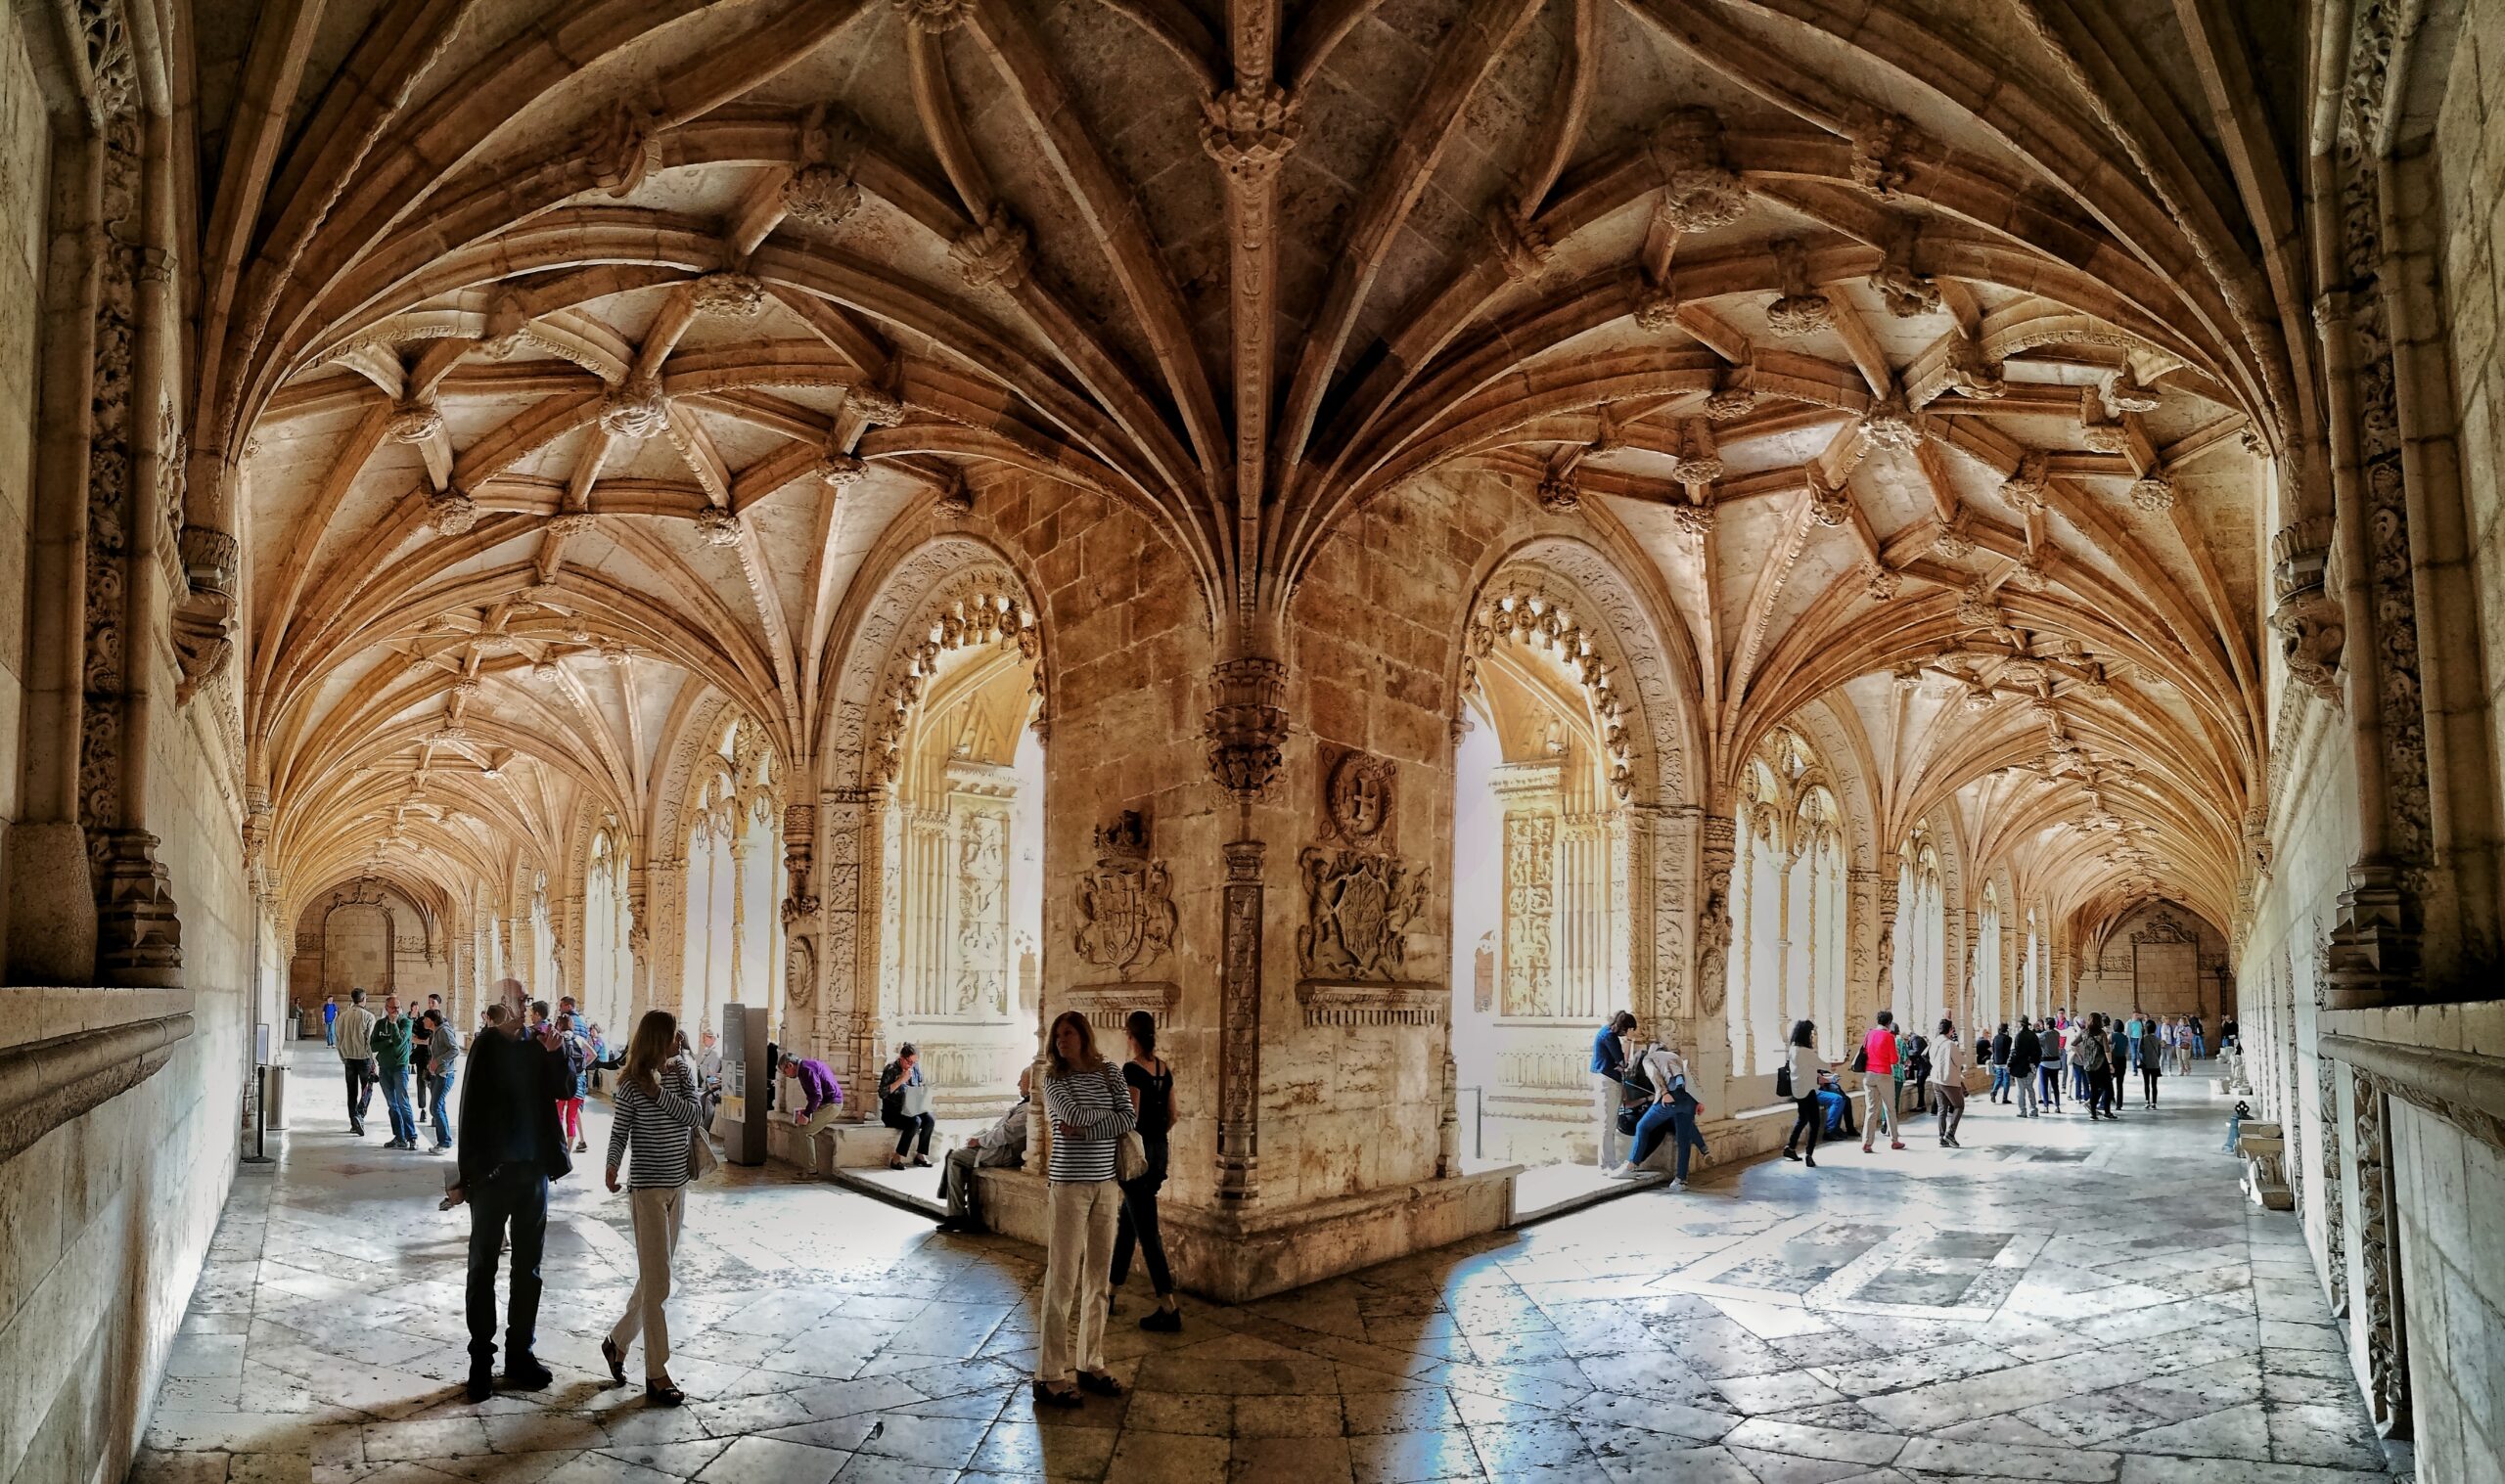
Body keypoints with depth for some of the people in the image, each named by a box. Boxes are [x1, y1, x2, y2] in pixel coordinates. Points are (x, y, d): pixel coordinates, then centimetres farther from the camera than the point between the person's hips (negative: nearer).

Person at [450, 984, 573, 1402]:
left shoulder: (533, 1045, 3)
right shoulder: (487, 1046, -11)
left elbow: (557, 1091, 9)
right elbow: (471, 1111, -13)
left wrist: (553, 1054, -9)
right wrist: (467, 1176, -15)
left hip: (532, 1167, 5)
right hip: (492, 1170, -5)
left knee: (528, 1266, 12)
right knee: (483, 1267, 6)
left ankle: (520, 1355, 22)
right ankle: (481, 1361, 15)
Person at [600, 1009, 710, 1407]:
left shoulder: (680, 1072, 3)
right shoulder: (633, 1084, -10)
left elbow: (694, 1114, -8)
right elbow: (619, 1132, -7)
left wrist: (659, 1091, -17)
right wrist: (612, 1167, -23)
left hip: (677, 1185, 6)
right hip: (647, 1188, -6)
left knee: (656, 1279, 15)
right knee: (657, 1283, -4)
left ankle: (617, 1340, 35)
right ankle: (657, 1374, 3)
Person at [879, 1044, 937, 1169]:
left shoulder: (916, 1069, 7)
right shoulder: (891, 1069, -9)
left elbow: (921, 1090, 17)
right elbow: (882, 1093, -18)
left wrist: (924, 1100, -6)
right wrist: (901, 1080, -22)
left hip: (911, 1110, 5)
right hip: (892, 1113, -5)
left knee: (930, 1120, -23)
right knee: (915, 1122, -32)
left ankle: (920, 1155, -12)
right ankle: (896, 1159, -24)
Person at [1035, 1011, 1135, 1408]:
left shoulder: (1109, 1072, 7)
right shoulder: (1053, 1079, -2)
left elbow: (1130, 1117, -5)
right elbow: (1073, 1114, -18)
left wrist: (1086, 1130, -13)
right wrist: (1112, 1118, -5)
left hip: (1105, 1184, 4)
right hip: (1069, 1185, -4)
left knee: (1098, 1279, 11)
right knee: (1063, 1280, -3)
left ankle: (1090, 1364, 22)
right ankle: (1050, 1376, 3)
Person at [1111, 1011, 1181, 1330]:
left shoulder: (1132, 1070, -16)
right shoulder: (1164, 1070, 6)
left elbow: (1131, 1117, -20)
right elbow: (1171, 1116, 12)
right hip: (1160, 1152, 8)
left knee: (1147, 1231, -4)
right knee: (1126, 1223, 20)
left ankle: (1169, 1308, -3)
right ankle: (1110, 1291, 30)